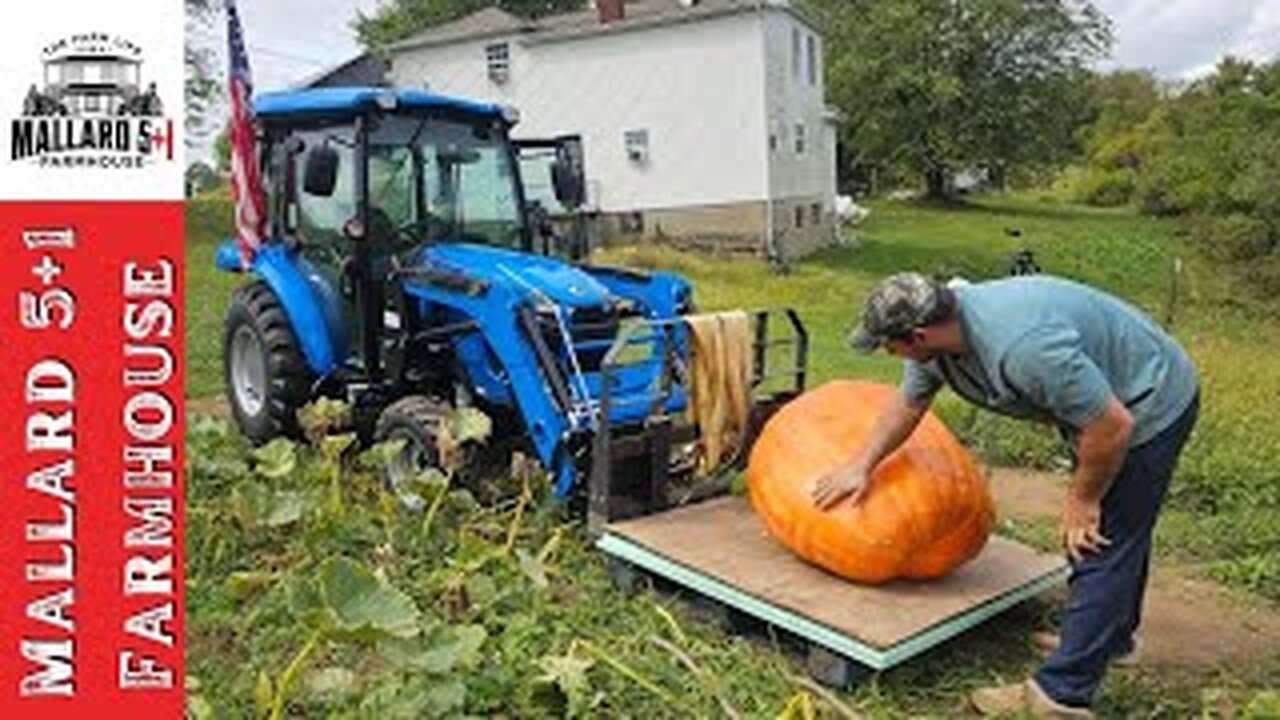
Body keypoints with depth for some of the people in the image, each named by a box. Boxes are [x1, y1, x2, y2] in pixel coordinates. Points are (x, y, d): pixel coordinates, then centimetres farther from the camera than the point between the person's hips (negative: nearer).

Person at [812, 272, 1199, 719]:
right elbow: (908, 404, 6)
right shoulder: (937, 328, -11)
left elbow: (1112, 426, -33)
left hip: (1150, 405, -9)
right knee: (1122, 528, 25)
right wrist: (862, 466, 9)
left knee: (1101, 543, -8)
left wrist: (1083, 497, -18)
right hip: (1096, 397, 9)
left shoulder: (1023, 347, -40)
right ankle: (1110, 635, 44)